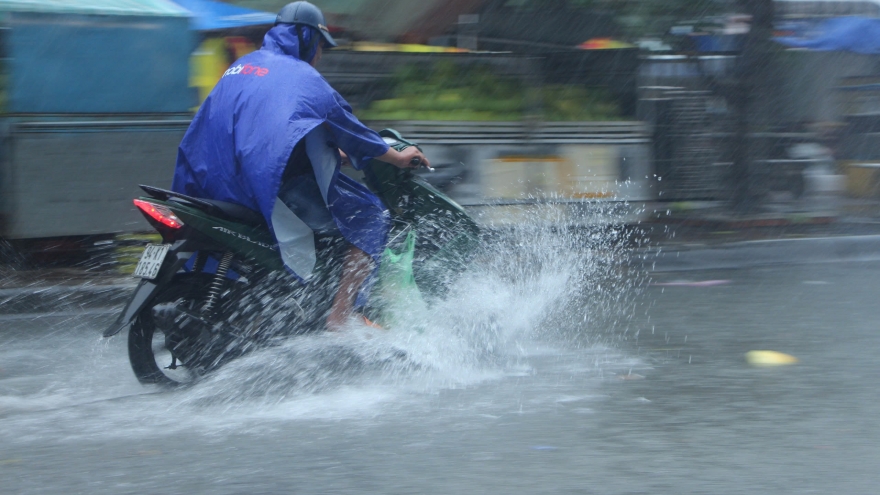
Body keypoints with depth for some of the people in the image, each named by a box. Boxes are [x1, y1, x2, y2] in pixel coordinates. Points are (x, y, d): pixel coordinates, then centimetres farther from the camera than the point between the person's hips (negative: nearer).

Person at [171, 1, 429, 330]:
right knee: (372, 218, -1)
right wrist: (398, 158, 20)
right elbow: (348, 127, 5)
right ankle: (340, 317, -10)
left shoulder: (243, 65, 21)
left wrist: (331, 151, 40)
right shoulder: (303, 78, -2)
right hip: (276, 184, -9)